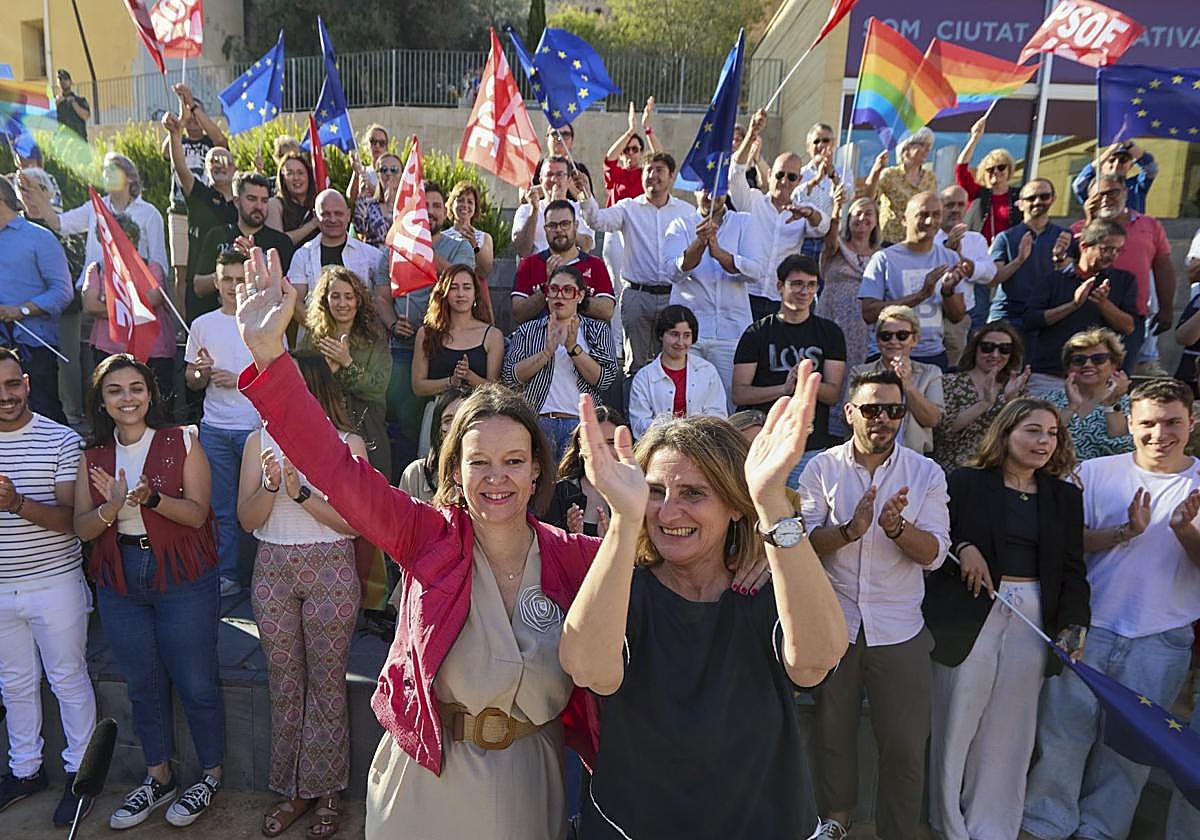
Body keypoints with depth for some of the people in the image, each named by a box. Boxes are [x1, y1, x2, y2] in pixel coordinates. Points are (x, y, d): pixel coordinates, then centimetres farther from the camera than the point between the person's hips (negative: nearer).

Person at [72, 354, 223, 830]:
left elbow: (197, 512, -12)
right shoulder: (93, 456, 6)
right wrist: (112, 507, -20)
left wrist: (151, 498, -29)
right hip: (119, 583, 5)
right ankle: (158, 778, 35)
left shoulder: (182, 442, -6)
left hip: (182, 579, -4)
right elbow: (82, 528, 1)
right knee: (142, 685, 17)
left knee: (195, 683, 4)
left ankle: (210, 776, 24)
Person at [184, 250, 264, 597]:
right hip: (215, 429, 3)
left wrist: (238, 379, -12)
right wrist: (202, 373, -8)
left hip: (258, 427, -3)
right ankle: (227, 576, 17)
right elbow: (192, 382, 14)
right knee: (222, 508, 7)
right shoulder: (203, 325, 11)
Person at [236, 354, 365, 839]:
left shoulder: (347, 443, -4)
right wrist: (271, 486, -16)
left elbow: (356, 521, -10)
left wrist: (302, 494, -20)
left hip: (330, 570, -3)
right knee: (283, 683, 12)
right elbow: (246, 519, 2)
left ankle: (326, 791, 22)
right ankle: (292, 790, 27)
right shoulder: (261, 441, 5)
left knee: (326, 682, 5)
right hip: (273, 569, 3)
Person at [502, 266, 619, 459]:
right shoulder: (527, 331, 14)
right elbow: (511, 378, 0)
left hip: (580, 423, 0)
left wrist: (573, 347, -12)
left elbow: (605, 380, -2)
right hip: (537, 421, 0)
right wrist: (547, 351, -11)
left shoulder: (597, 329, 13)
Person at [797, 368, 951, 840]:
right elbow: (804, 542, -11)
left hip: (899, 629, 0)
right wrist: (849, 530, -29)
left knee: (905, 744, 6)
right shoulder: (822, 469, -5)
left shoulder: (927, 474, -3)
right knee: (833, 729, 18)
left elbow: (933, 553, -9)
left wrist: (896, 527, -28)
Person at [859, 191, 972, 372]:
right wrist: (921, 294, -21)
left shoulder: (950, 258, 8)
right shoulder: (884, 259, -6)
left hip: (934, 355, 4)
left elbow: (957, 317, 6)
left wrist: (948, 291, -15)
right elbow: (868, 313, -16)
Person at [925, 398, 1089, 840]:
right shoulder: (966, 483, -3)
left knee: (1009, 726, 10)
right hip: (970, 615, -3)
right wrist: (960, 549, -18)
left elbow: (1073, 568, 8)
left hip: (1033, 617, 3)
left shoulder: (1065, 496, 9)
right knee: (957, 718, 6)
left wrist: (1073, 623, -3)